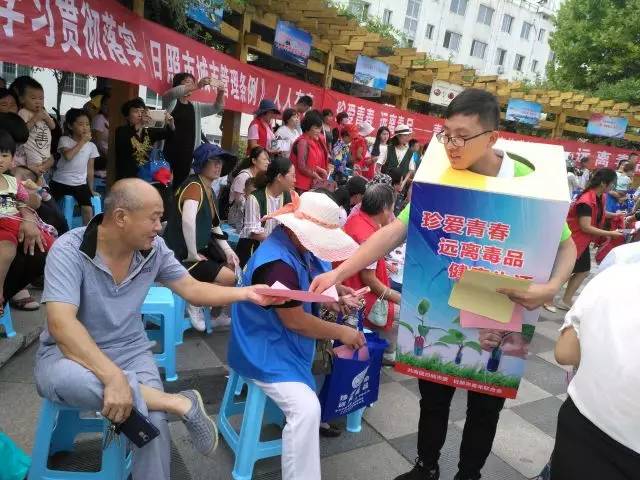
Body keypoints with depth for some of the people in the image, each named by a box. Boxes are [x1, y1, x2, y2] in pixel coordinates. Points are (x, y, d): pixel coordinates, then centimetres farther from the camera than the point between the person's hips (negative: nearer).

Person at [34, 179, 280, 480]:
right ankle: (179, 402, -25)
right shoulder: (69, 250, -20)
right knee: (62, 377, -38)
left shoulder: (153, 248, -6)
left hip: (129, 351, 2)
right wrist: (113, 377, -41)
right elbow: (61, 324, -30)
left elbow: (193, 290, 2)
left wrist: (246, 293, -12)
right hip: (71, 354, -2)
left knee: (154, 425, -25)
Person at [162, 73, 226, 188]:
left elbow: (217, 107, 9)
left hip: (187, 156, 4)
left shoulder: (196, 107, 17)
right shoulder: (170, 102, 3)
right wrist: (197, 86, -33)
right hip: (168, 155, -4)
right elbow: (171, 93, -20)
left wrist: (221, 92, -13)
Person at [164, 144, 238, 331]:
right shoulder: (194, 186, -18)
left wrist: (228, 250, 4)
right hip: (182, 255, -10)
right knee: (231, 279, -16)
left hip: (202, 248, 10)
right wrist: (193, 255, -27)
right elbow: (188, 221, -35)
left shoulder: (209, 189, 11)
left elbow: (214, 225, 16)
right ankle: (195, 302, 5)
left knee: (234, 268, 12)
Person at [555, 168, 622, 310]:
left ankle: (566, 301, 21)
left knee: (583, 271, 13)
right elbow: (586, 227, -27)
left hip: (583, 241, 10)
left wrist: (614, 215, 8)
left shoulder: (601, 197, 2)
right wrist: (610, 233, -24)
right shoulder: (586, 201, -27)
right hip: (572, 239, -10)